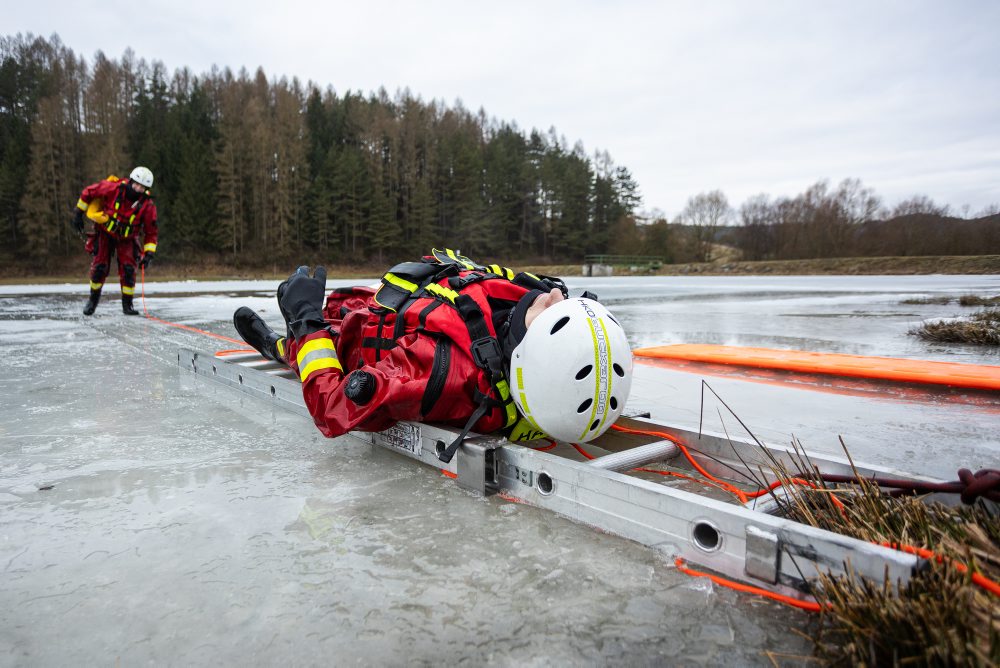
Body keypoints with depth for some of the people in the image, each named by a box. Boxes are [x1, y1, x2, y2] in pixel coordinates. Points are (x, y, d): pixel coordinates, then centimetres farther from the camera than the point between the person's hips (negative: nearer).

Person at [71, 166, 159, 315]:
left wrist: (148, 254, -20)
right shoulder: (113, 188, -23)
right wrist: (78, 213, -2)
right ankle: (93, 299, 20)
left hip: (126, 238, 1)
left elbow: (151, 232, -12)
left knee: (128, 268, -13)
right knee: (100, 267, -4)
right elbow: (88, 192, -6)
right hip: (105, 232, 0)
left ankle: (127, 304, 1)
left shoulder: (147, 205, -19)